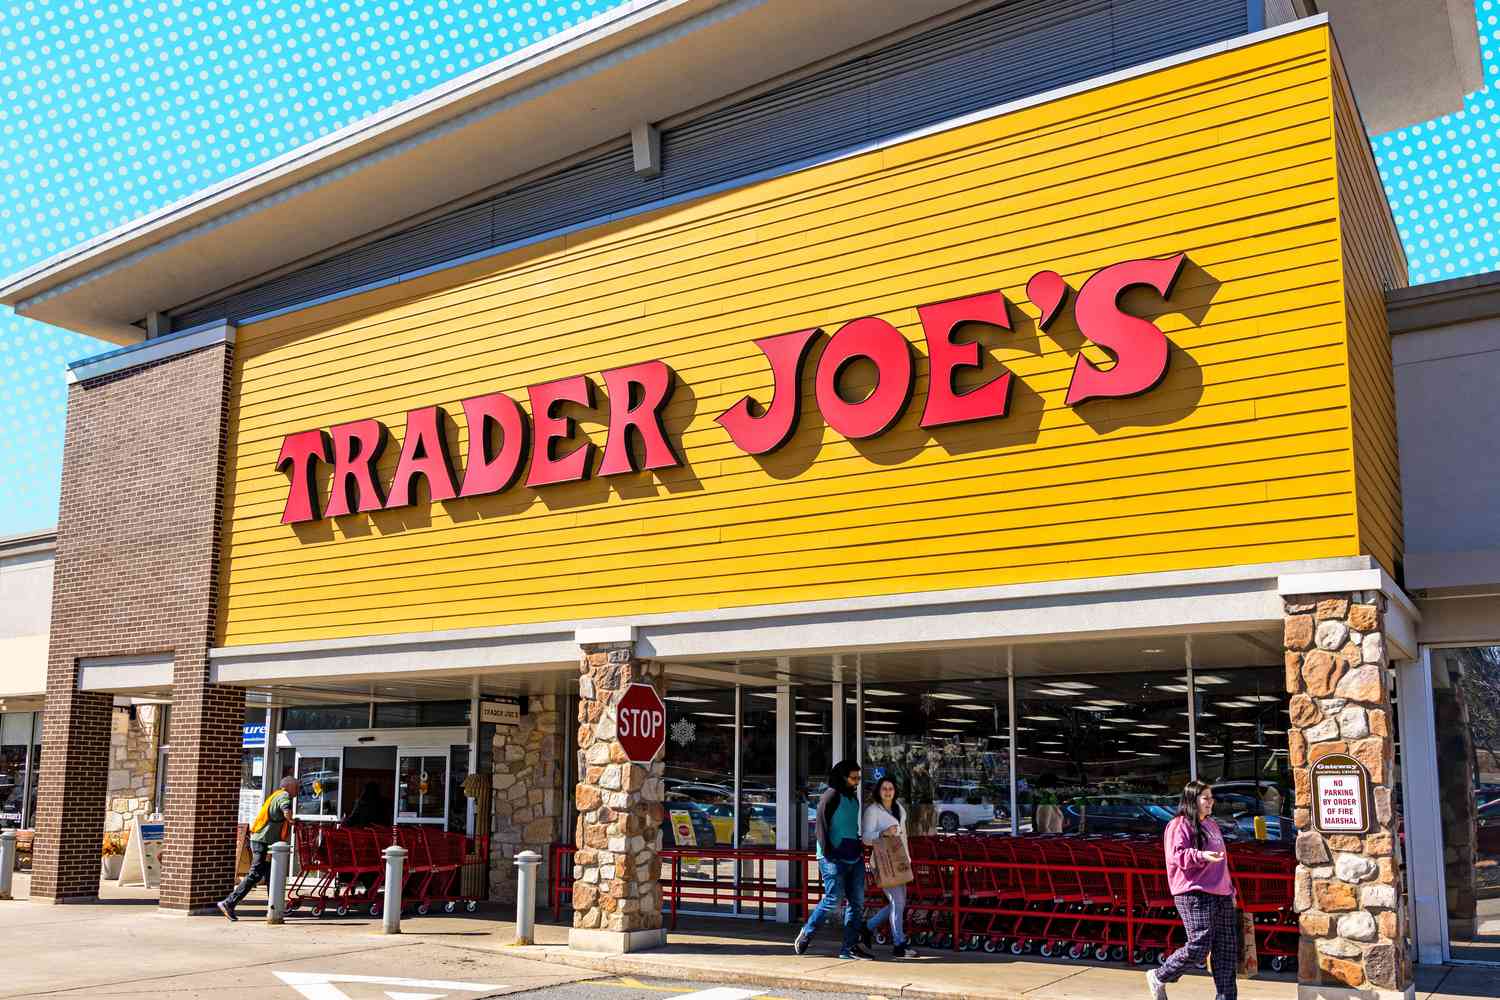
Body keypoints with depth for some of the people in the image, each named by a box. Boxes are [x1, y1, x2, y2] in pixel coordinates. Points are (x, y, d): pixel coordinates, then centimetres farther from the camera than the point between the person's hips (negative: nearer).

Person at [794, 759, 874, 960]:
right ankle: (806, 934, 9)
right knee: (834, 898, -8)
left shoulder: (853, 797, 17)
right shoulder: (831, 796, -8)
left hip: (854, 858, 8)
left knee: (857, 901, 5)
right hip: (834, 858, -8)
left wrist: (860, 849, 17)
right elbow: (821, 827, -12)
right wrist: (828, 855, -17)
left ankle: (850, 946, 9)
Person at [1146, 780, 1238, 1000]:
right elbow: (1177, 856, -16)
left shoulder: (1211, 824, 22)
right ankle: (1159, 978, 7)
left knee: (1227, 950, 5)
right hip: (1194, 894, -9)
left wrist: (1230, 890, 25)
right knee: (1199, 947, -12)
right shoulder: (1179, 825, -5)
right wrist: (1201, 856, -32)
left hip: (1221, 895, 9)